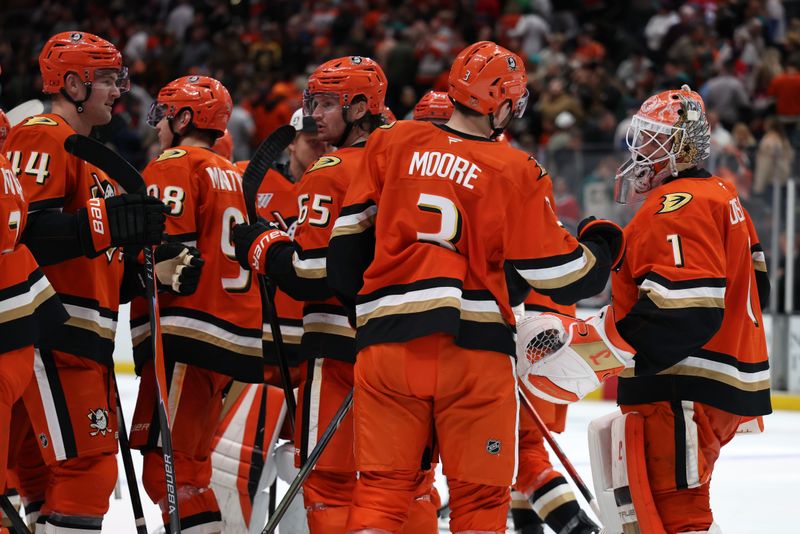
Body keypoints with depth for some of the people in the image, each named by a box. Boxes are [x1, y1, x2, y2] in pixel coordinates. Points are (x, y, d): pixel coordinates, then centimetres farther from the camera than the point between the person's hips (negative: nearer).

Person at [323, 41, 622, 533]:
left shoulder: (391, 144, 6)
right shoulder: (516, 173, -2)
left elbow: (350, 238, 12)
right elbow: (558, 273, 3)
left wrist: (354, 302, 27)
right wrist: (603, 247, 23)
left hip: (388, 342, 3)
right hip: (475, 347, -2)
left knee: (383, 487, 5)